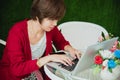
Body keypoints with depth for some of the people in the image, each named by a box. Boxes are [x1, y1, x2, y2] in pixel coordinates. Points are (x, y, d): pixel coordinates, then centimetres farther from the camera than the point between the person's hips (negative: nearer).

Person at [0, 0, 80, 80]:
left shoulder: (51, 28, -10)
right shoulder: (17, 32, -23)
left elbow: (61, 42, 11)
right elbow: (17, 69, -28)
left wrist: (69, 49, -11)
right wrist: (49, 58, -32)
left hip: (37, 72, 5)